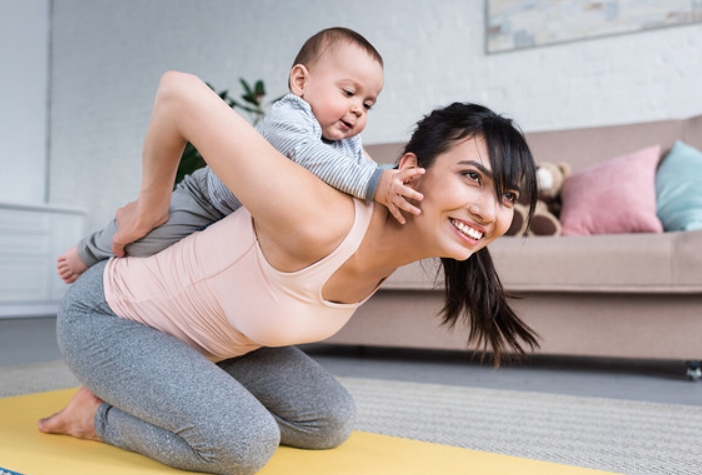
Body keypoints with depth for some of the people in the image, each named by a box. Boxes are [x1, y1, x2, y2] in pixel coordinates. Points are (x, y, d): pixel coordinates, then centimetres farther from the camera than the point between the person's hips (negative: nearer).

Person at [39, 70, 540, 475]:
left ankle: (147, 395, 17)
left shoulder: (393, 257, -12)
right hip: (105, 317, -7)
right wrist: (150, 205, -19)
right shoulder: (319, 223, -40)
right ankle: (99, 414, 2)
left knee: (329, 422, 3)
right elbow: (179, 90, -34)